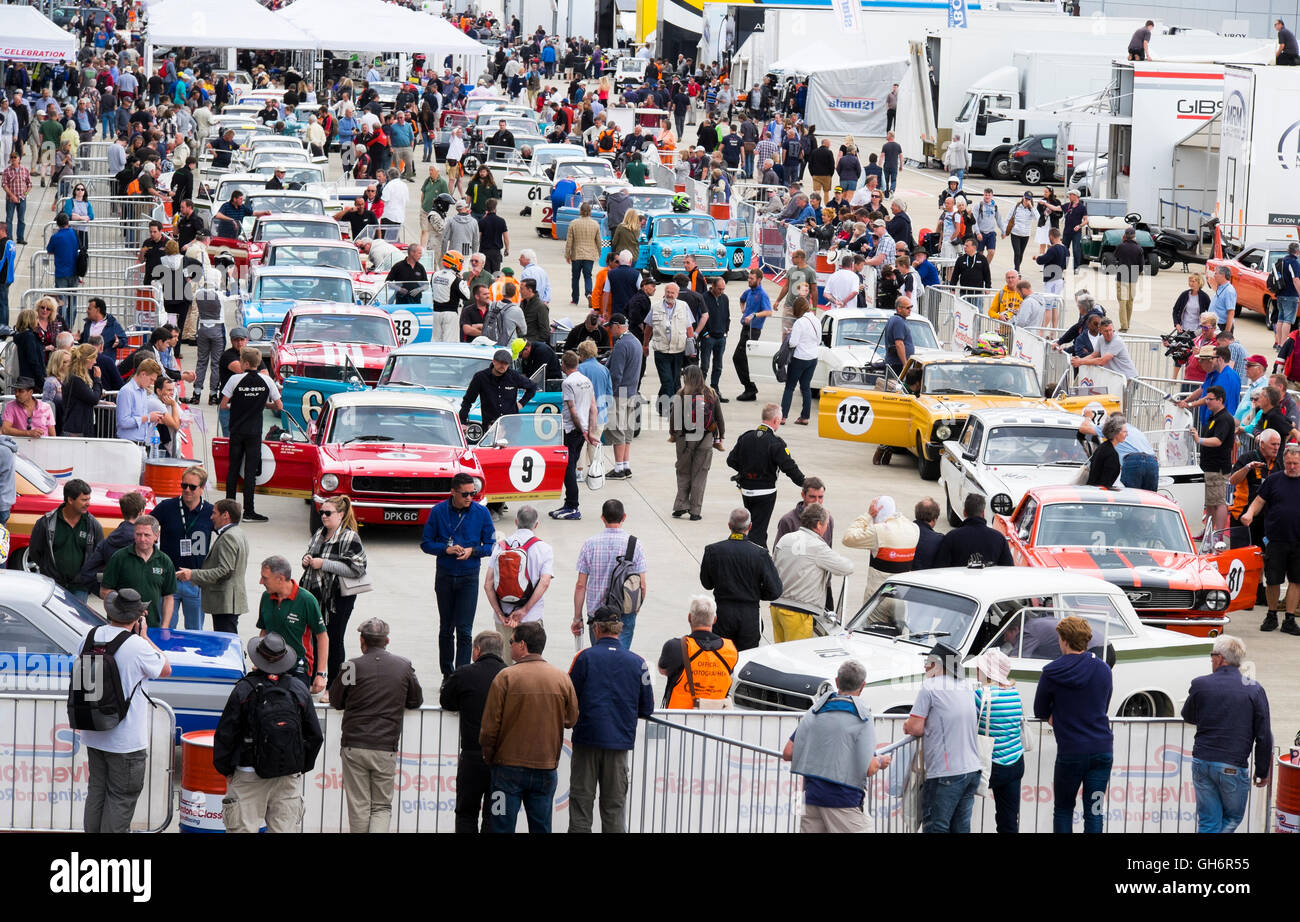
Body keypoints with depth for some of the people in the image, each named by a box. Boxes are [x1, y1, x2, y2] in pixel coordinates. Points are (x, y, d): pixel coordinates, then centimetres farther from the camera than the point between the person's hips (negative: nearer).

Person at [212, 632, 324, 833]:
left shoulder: (244, 689, -7)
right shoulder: (299, 690, 2)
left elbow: (225, 734, -3)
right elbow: (315, 736, 9)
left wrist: (226, 769, 8)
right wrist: (303, 766, 20)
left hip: (248, 775, -3)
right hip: (289, 777, 3)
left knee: (244, 828, 0)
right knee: (285, 829, 4)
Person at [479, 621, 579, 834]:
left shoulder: (506, 677, -10)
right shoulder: (562, 678, 0)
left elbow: (490, 725, -9)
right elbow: (571, 720, 10)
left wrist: (488, 755, 6)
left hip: (509, 767, -3)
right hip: (546, 768, 3)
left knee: (503, 826, 2)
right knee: (541, 828, 9)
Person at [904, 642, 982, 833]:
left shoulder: (930, 686, -7)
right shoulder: (966, 686, 14)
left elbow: (915, 728, -10)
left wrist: (907, 724, 12)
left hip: (945, 773, -7)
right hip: (972, 769, 7)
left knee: (935, 827, -4)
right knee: (961, 827, 11)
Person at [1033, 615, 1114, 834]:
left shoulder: (1052, 673, -6)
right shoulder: (1103, 670, 4)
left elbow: (1040, 712, 4)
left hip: (1070, 752, -3)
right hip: (1102, 750, 3)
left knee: (1063, 810, 12)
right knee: (1094, 813, 3)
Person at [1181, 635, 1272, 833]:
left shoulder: (1200, 684, -2)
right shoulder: (1255, 690, -5)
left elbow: (1188, 717, 17)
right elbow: (1264, 736, -1)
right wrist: (1262, 772, 8)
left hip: (1202, 763, 2)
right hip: (1233, 768, -2)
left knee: (1207, 822, 10)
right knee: (1232, 818, 15)